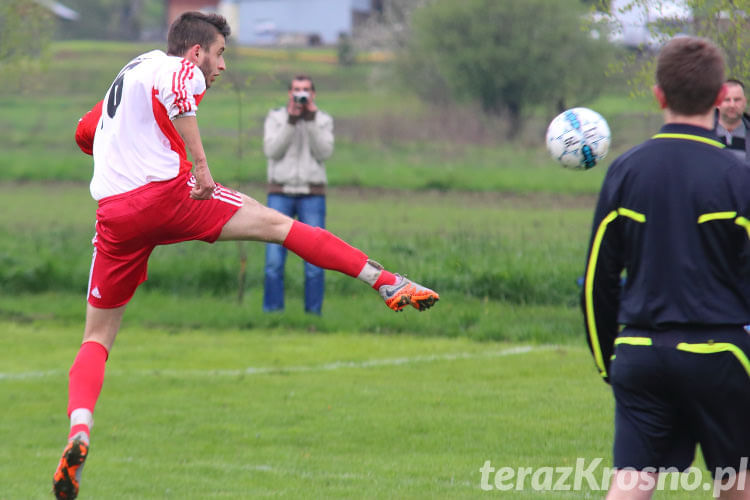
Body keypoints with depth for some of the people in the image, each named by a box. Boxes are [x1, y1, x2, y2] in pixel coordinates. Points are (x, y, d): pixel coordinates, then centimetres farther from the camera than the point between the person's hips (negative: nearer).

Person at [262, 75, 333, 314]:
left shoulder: (324, 121, 4)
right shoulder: (275, 118, 3)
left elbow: (324, 153, -11)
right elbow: (271, 151, -12)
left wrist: (311, 119, -17)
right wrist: (291, 121, -19)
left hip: (312, 195, 0)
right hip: (280, 193, 0)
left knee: (314, 260, -5)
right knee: (274, 260, -7)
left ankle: (313, 313, 1)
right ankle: (272, 312, -1)